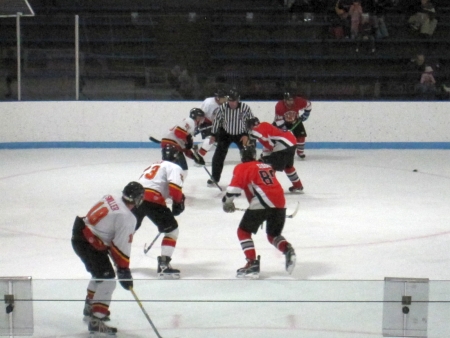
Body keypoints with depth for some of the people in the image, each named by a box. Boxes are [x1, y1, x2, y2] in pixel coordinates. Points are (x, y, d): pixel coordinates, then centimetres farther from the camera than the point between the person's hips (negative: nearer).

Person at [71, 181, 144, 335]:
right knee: (107, 280, -8)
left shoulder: (111, 198, 3)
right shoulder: (127, 218, -20)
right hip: (89, 245, -9)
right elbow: (122, 246, -19)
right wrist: (124, 271, -10)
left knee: (100, 273, 29)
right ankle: (96, 320, -14)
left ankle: (90, 306, 47)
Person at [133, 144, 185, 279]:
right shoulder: (174, 167, 7)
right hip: (152, 200, -7)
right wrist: (178, 202, 2)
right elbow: (174, 186, -12)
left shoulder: (154, 166, 32)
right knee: (172, 230, 4)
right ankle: (163, 265, -5)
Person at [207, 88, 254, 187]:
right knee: (218, 156, -3)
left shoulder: (245, 108, -23)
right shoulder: (223, 107, -21)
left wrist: (247, 135, -14)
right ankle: (214, 178, 11)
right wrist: (213, 135, -1)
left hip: (241, 135, 0)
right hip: (225, 134, 0)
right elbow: (217, 120, -6)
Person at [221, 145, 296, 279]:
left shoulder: (242, 168, 9)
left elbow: (235, 186, -4)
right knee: (273, 234, 24)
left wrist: (227, 202, 9)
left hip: (261, 203, -6)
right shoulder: (267, 166, 28)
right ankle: (287, 249, -4)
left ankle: (252, 263, -3)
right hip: (280, 203, 6)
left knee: (243, 231, 9)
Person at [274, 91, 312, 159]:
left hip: (295, 121, 2)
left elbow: (308, 105, -9)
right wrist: (284, 129, -31)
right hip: (283, 121, -2)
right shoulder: (279, 106, -34)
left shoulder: (299, 101, -30)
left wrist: (305, 114, -12)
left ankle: (300, 151, 16)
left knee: (301, 135, -8)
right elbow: (278, 120, -27)